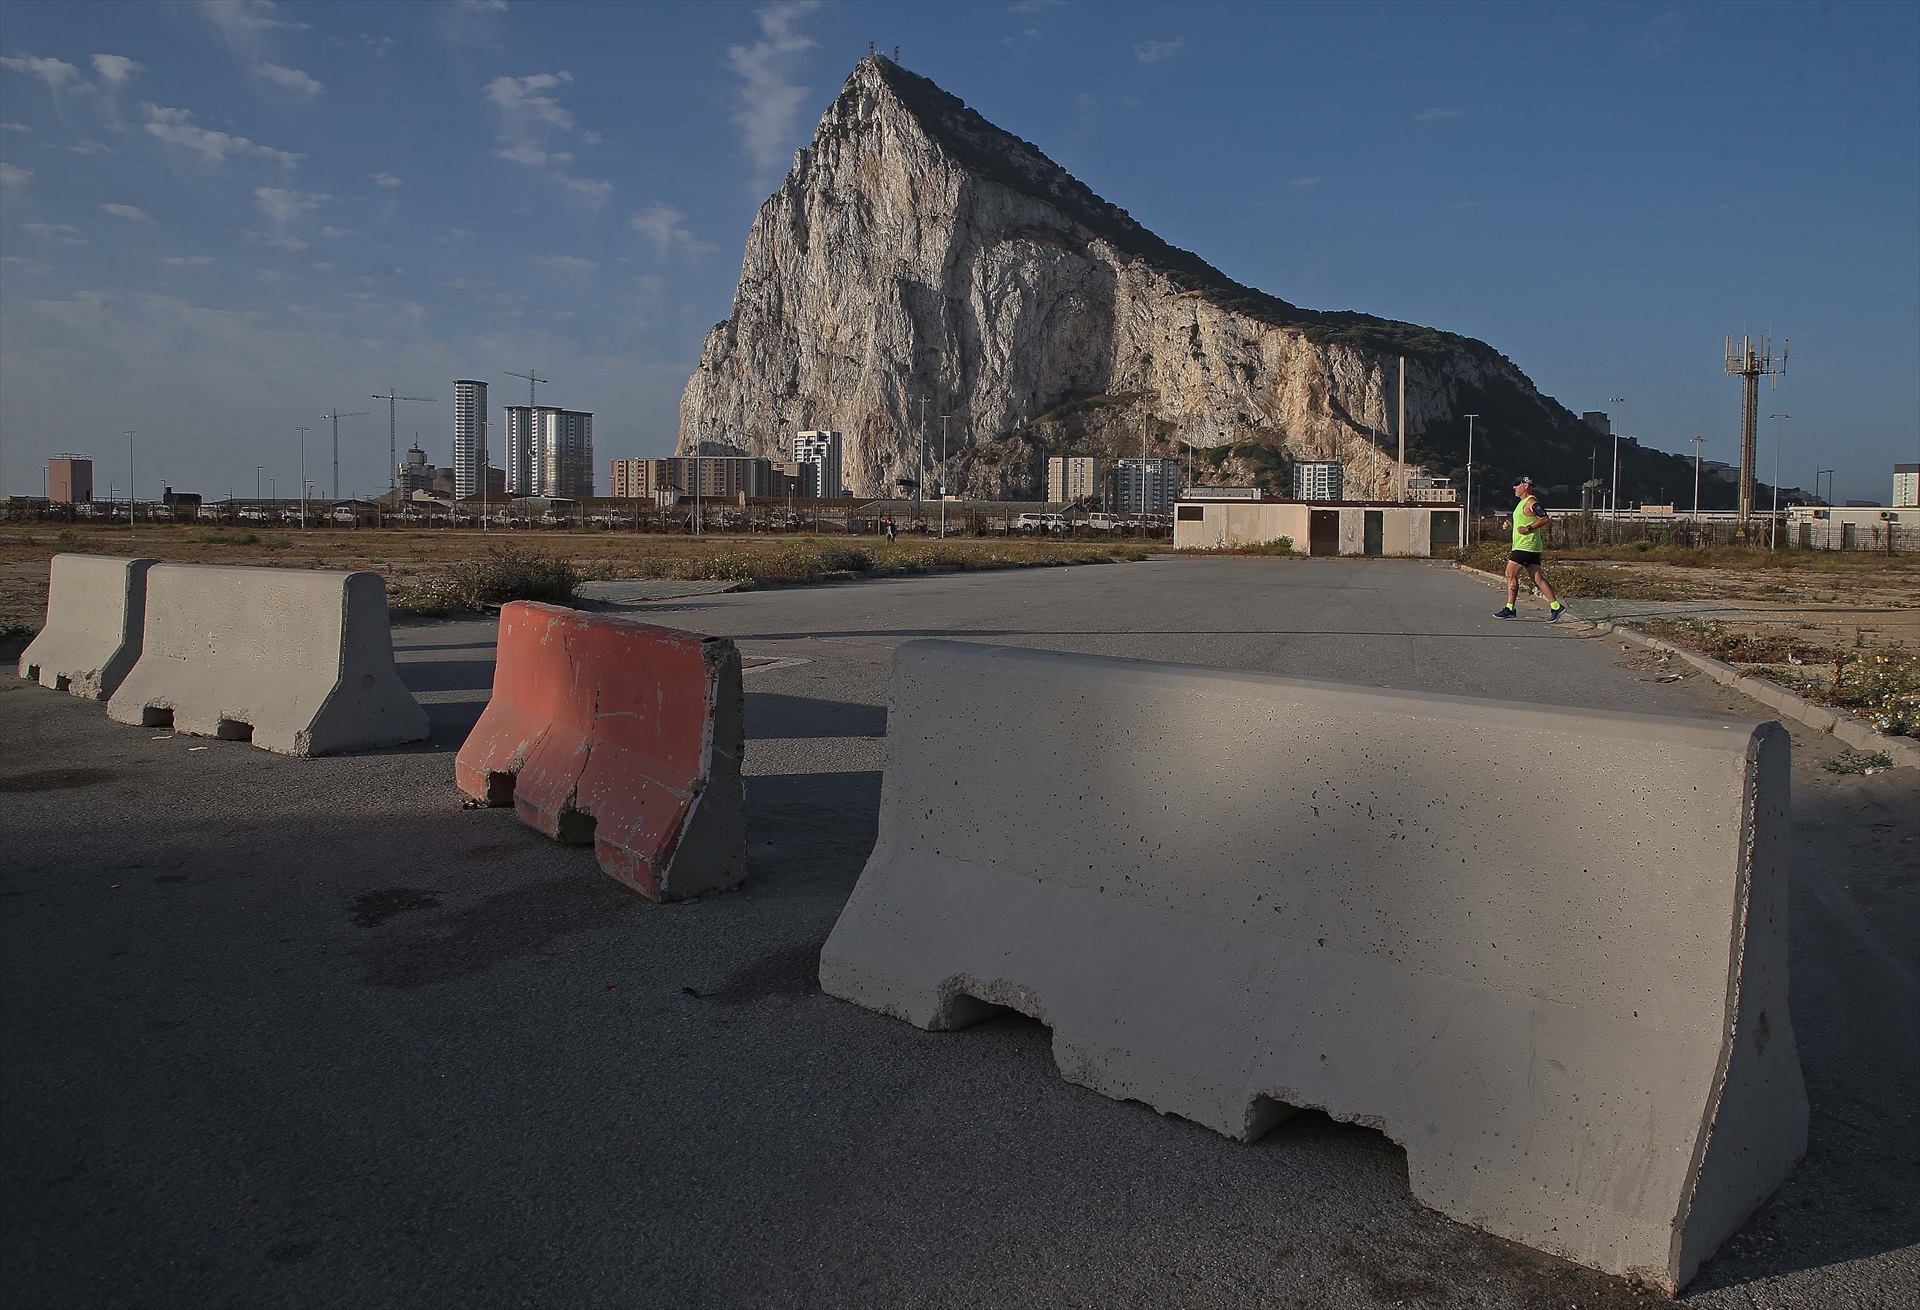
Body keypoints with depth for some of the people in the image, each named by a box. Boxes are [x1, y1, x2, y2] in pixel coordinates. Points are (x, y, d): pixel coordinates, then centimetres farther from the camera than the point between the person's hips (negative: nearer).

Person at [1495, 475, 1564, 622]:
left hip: (1526, 547, -10)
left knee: (1511, 574, -7)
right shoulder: (1523, 503, 20)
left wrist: (1528, 528, -23)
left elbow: (1544, 518, -21)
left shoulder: (1531, 502, -12)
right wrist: (1509, 522, 18)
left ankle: (1509, 608, -3)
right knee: (1537, 577, 6)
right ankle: (1555, 606, 4)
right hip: (1522, 546, 10)